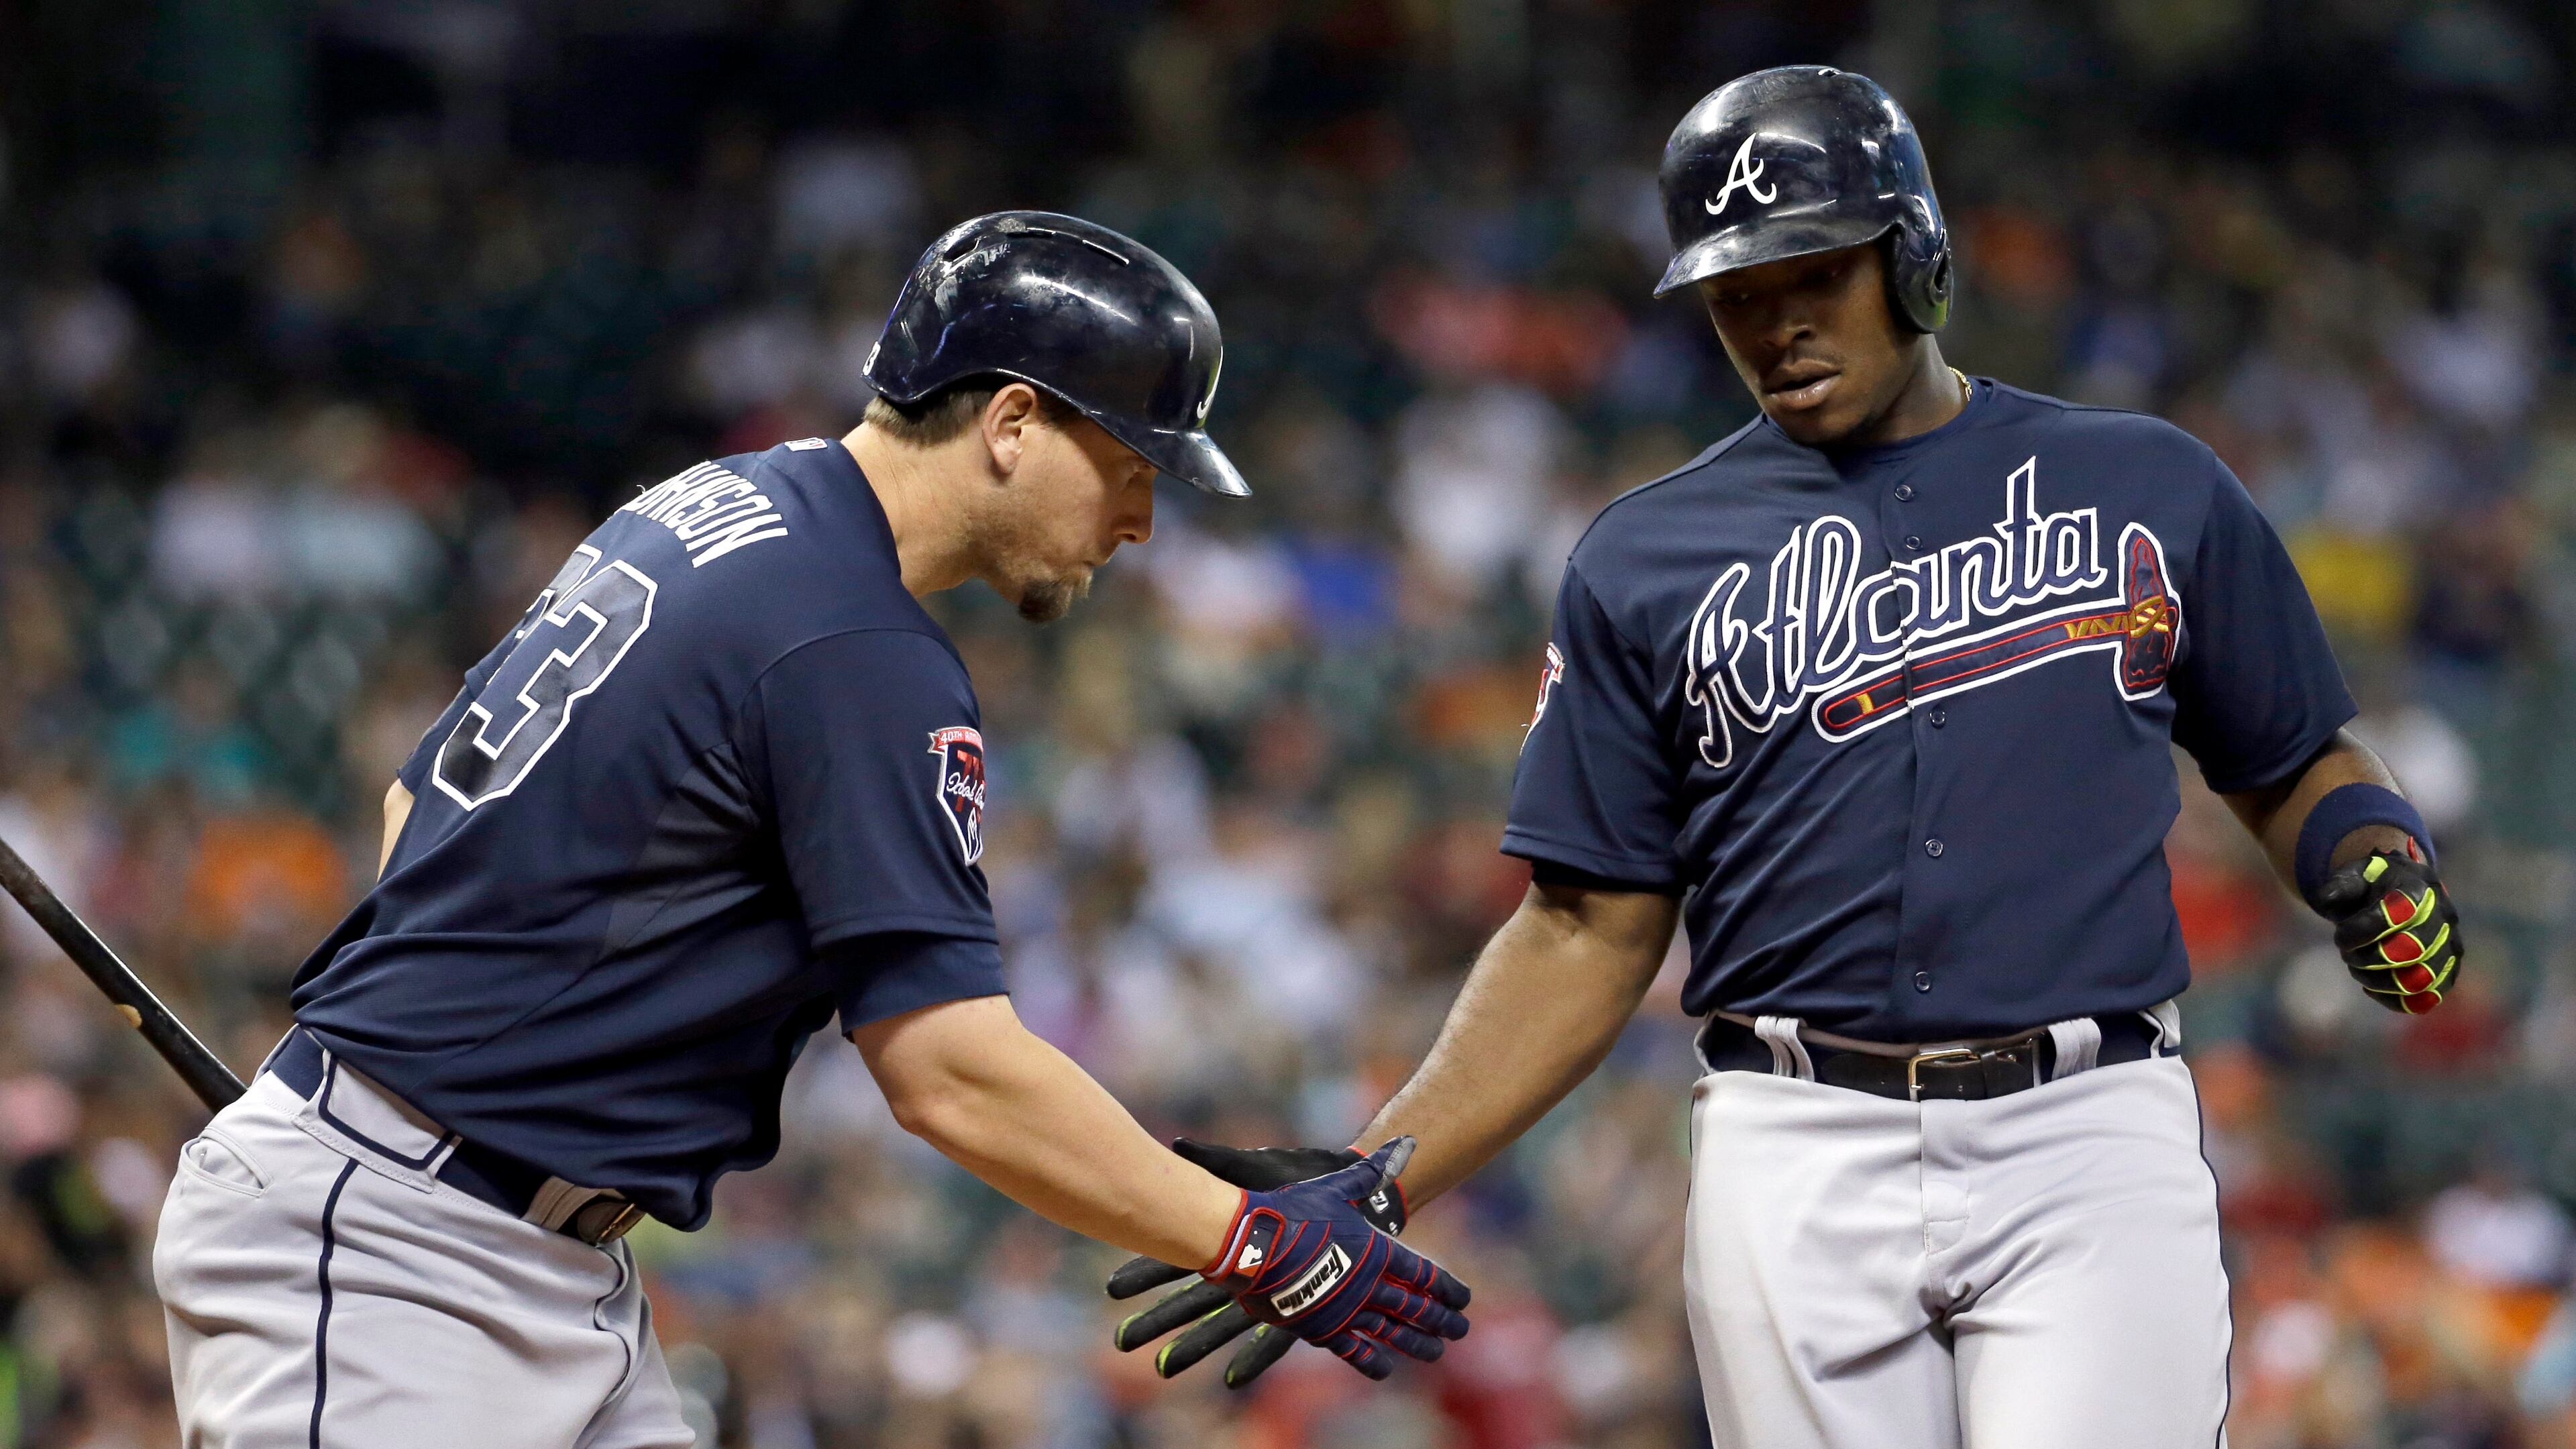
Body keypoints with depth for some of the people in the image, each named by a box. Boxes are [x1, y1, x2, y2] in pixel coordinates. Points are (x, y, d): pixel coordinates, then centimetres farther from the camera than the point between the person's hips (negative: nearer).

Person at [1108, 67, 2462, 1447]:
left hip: (2089, 1140, -1)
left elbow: (2293, 765, 19)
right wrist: (1366, 1188, -1)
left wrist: (2371, 852, -6)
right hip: (1801, 1164, 1)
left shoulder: (2148, 490, 11)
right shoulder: (1646, 560, 12)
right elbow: (1588, 932, 11)